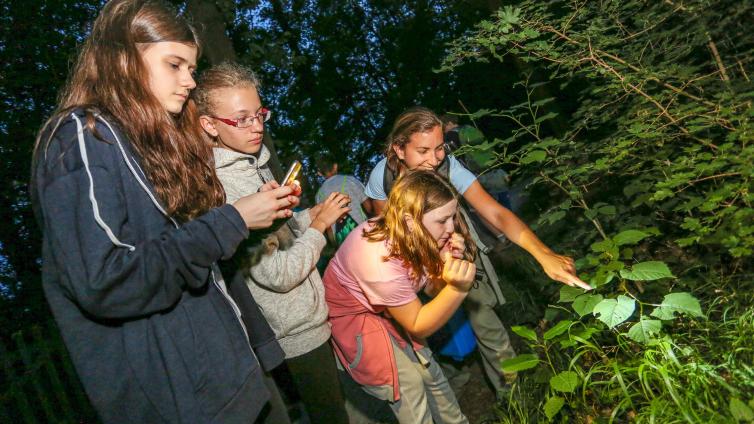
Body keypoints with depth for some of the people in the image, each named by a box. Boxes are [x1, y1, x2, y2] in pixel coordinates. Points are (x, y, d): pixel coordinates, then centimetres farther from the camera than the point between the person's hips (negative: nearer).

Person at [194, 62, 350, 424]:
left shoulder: (254, 164, 4)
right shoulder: (222, 186, -26)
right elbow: (278, 274, -25)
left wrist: (310, 215, 1)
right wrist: (319, 224, -15)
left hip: (308, 315, 9)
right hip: (298, 330, -9)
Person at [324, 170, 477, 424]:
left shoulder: (418, 237, -21)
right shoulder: (382, 262, -39)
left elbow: (435, 290, -9)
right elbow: (418, 325, -26)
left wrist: (449, 264, -31)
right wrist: (458, 288, -41)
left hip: (389, 308, 6)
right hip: (352, 314, -6)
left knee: (429, 371, 9)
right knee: (408, 384, -5)